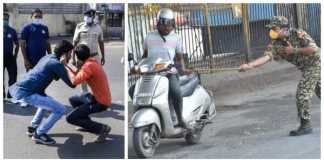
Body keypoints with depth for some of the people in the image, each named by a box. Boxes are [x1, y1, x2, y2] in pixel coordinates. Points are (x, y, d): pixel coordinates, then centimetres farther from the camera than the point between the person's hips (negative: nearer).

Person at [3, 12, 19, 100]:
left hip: (10, 57, 1)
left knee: (13, 76, 1)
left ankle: (11, 95, 12)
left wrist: (15, 56, 2)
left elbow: (17, 44, 9)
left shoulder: (12, 31, 3)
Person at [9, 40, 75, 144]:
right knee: (60, 109, -7)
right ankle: (39, 134, 2)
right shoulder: (57, 64, -10)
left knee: (47, 101, 35)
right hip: (26, 93, -10)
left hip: (18, 88, 10)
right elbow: (72, 84, -8)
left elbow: (55, 77, 28)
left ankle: (32, 127, 34)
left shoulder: (47, 57, 16)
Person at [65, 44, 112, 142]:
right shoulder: (91, 62, 7)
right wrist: (67, 66, 6)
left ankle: (102, 128, -7)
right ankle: (88, 124, 25)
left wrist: (66, 68, -14)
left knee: (70, 118, -8)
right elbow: (79, 76, 13)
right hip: (98, 96, 10)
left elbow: (75, 81, -30)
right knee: (72, 100, 25)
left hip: (100, 102, -10)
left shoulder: (88, 66, -22)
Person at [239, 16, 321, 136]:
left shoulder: (298, 34, -20)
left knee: (302, 94, -12)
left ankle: (305, 126, -4)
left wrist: (294, 50, -24)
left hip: (315, 63, -8)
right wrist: (249, 65, -31)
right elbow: (266, 57, -17)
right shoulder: (276, 44, -4)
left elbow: (314, 49, -27)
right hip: (307, 68, 8)